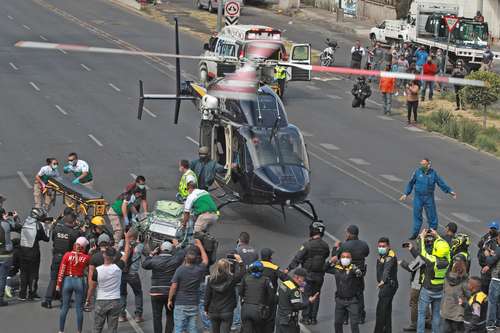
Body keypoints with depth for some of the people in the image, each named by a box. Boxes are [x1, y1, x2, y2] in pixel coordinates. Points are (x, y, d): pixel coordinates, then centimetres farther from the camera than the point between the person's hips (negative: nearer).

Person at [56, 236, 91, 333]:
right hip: (79, 282, -1)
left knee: (65, 307, 10)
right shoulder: (86, 257, -9)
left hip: (67, 281, 1)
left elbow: (61, 271, -6)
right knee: (79, 308, 7)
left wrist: (58, 284, 0)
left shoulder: (67, 255, -6)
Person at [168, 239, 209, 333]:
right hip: (194, 304, 3)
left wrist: (170, 300, 3)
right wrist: (200, 246, 29)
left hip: (180, 305, -3)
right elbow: (205, 260, 19)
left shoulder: (180, 270, -13)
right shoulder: (199, 269, -3)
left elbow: (173, 287, -10)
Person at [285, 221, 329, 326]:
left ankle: (306, 318, 5)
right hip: (320, 276, 4)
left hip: (308, 274, -4)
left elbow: (297, 258, -18)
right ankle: (313, 318, 14)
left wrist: (288, 268, -15)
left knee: (307, 295, 5)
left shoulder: (307, 245, -17)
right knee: (316, 296, 12)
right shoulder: (325, 246, -2)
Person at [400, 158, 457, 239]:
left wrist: (450, 191, 0)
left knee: (431, 215, 4)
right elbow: (411, 183, 5)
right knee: (417, 215, 4)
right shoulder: (417, 172, -2)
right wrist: (405, 194, 3)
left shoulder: (433, 173, -3)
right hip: (418, 197, 0)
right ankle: (415, 233, 12)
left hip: (429, 198, 0)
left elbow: (441, 183, 2)